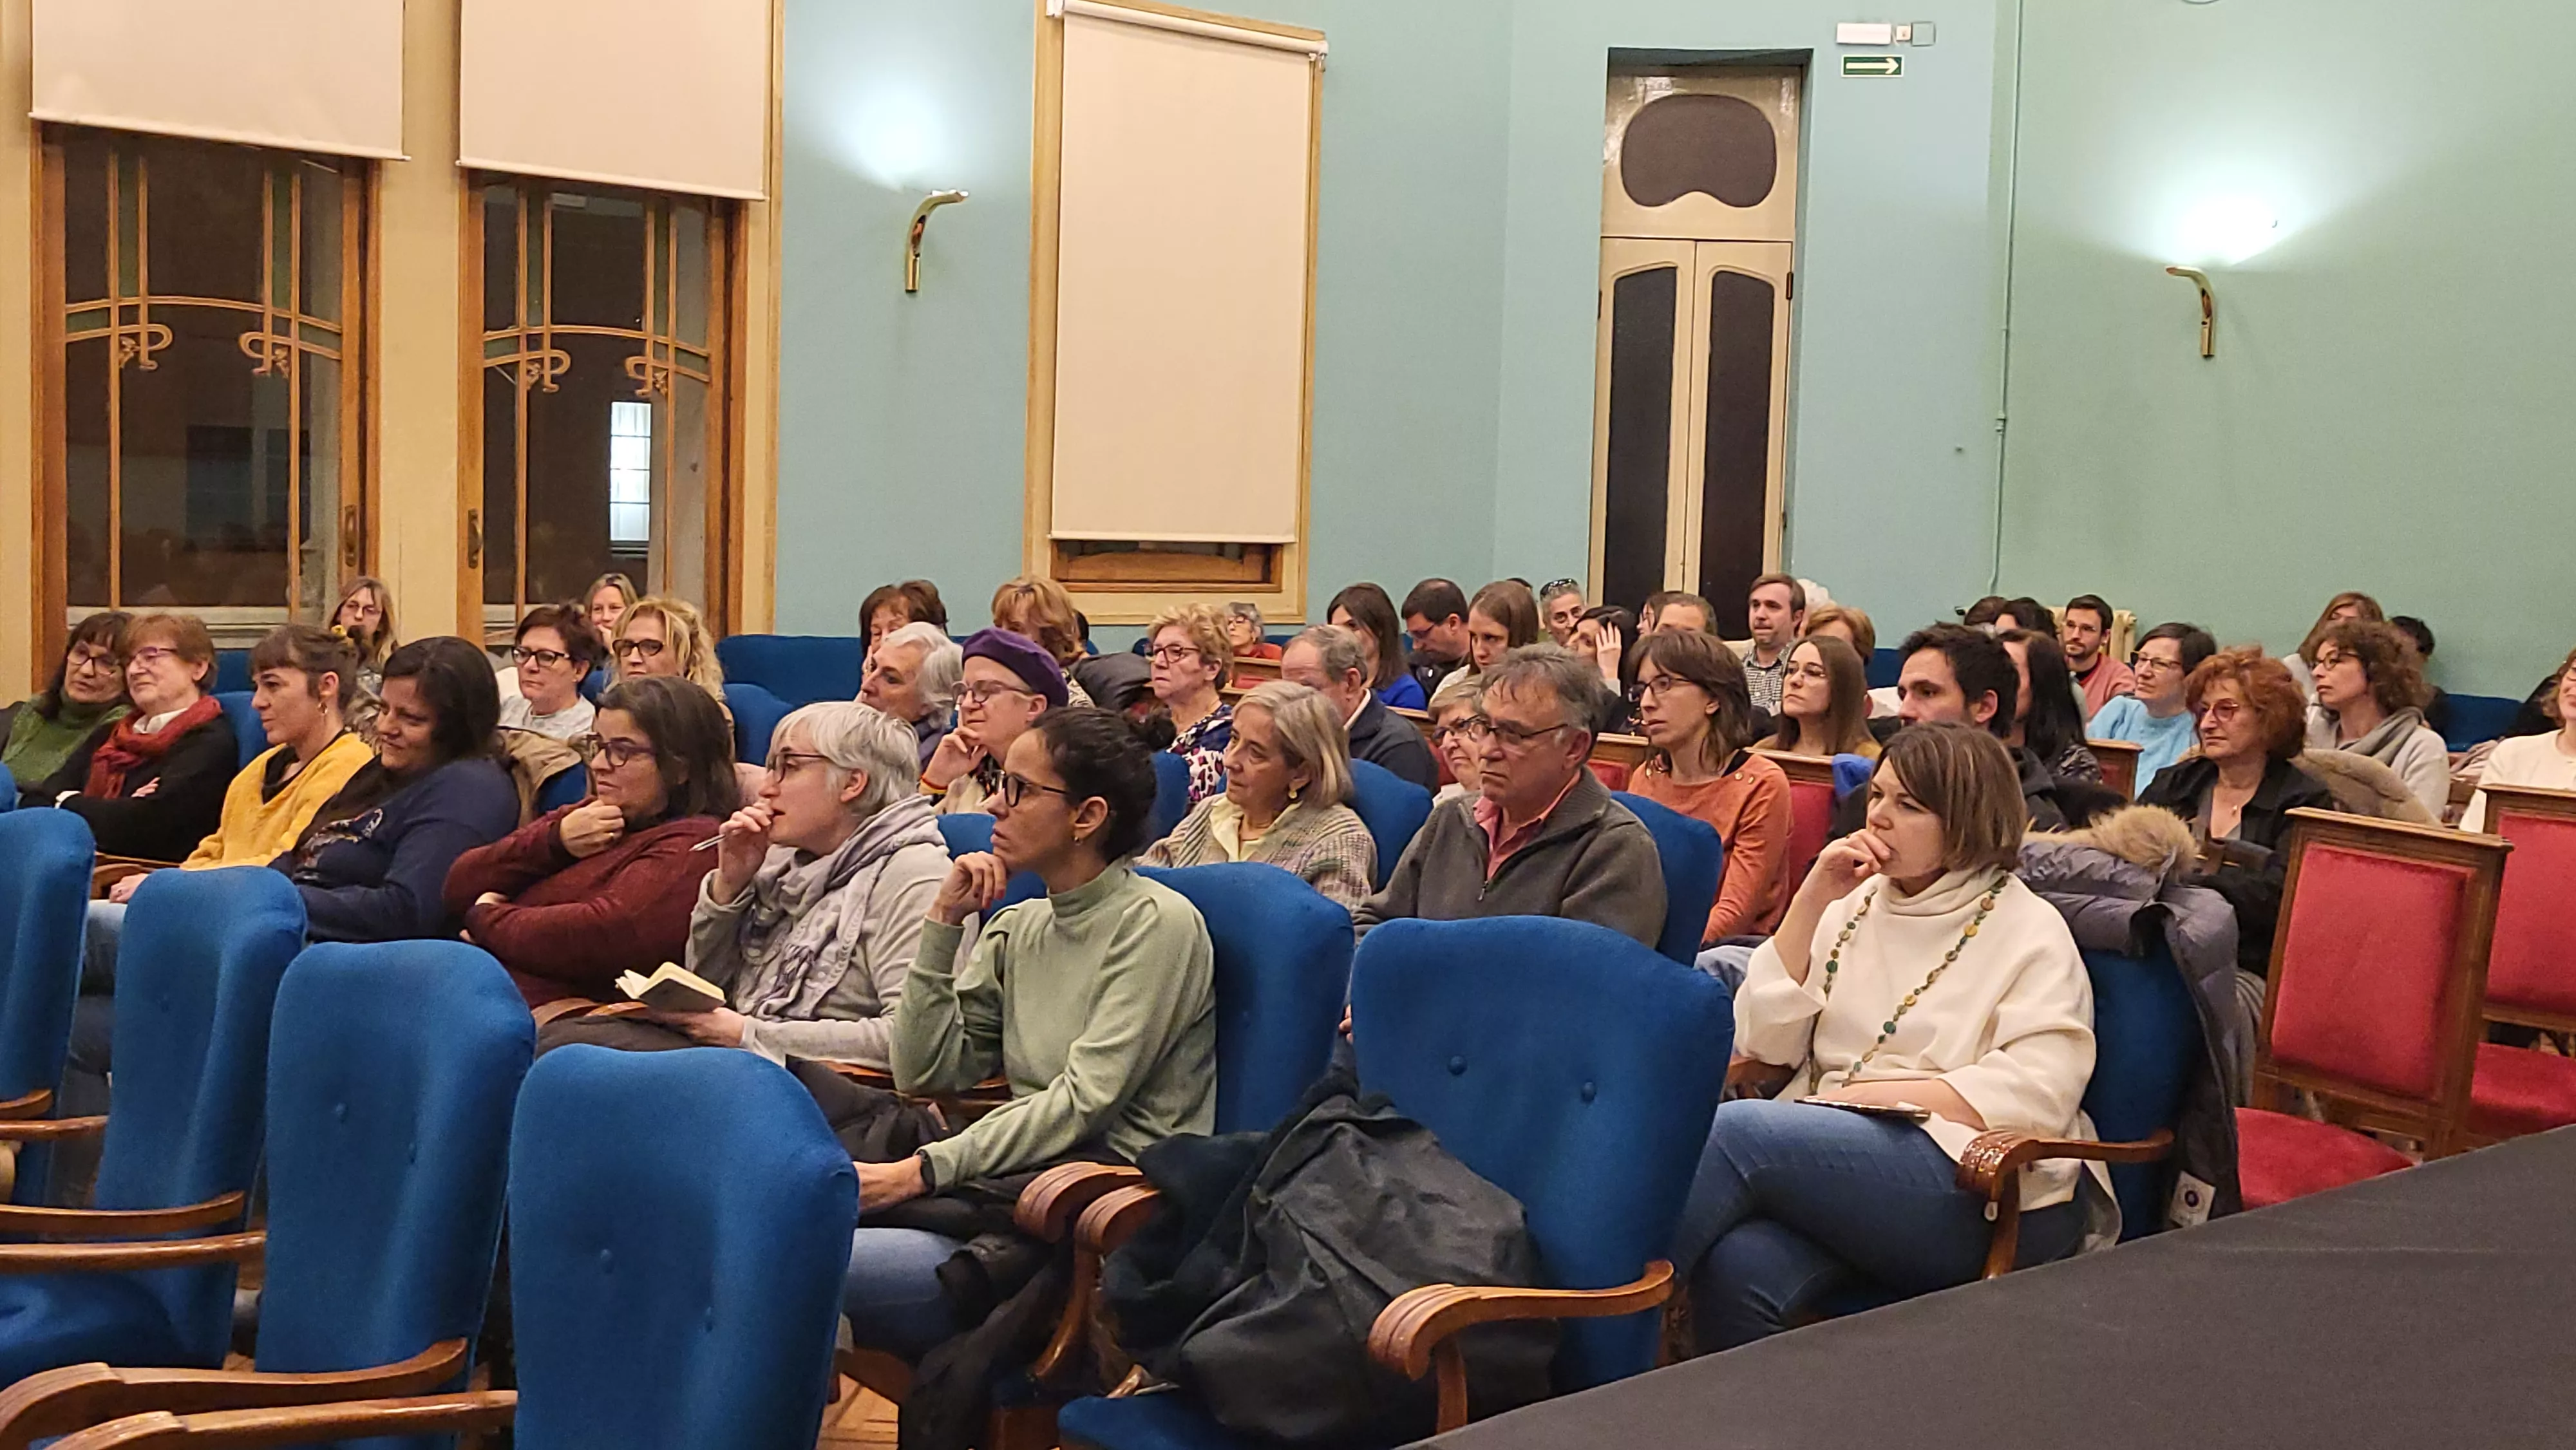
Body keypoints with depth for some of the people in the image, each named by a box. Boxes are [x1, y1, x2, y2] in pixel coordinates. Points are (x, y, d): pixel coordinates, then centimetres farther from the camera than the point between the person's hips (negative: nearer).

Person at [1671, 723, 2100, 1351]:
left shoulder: (2030, 932, 4)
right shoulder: (1855, 905, 19)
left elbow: (2040, 1094, -10)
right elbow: (1763, 1043, 10)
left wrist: (1877, 1094, -12)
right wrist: (1812, 900, 3)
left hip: (1981, 1188, -4)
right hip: (1832, 1155, 4)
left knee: (1735, 1131, -28)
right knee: (1737, 1267, -32)